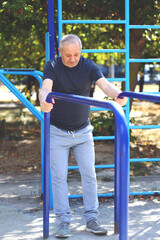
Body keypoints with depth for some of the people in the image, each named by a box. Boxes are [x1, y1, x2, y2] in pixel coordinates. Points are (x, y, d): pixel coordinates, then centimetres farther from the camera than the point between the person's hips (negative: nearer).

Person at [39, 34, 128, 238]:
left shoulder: (89, 66, -6)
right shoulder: (52, 66, -10)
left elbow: (105, 84, -21)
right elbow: (46, 86, -29)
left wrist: (117, 94, -45)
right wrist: (44, 99, -54)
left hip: (83, 131, 2)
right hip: (57, 132, -2)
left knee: (89, 174, 2)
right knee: (59, 176, -2)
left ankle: (91, 219, 10)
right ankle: (64, 221, 4)